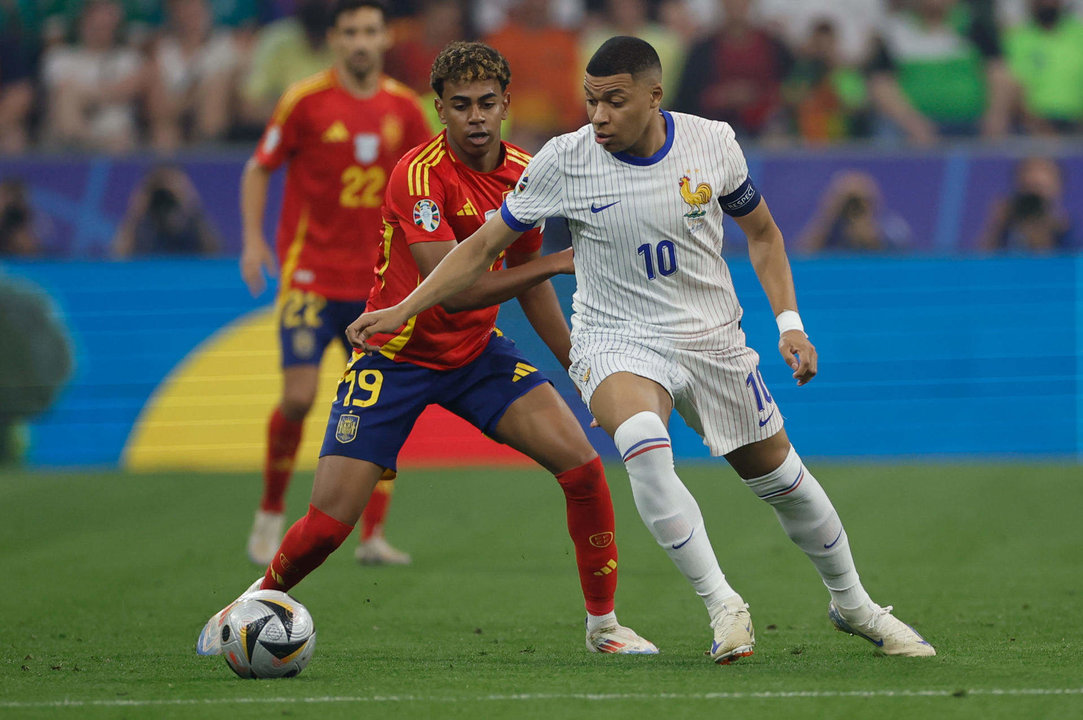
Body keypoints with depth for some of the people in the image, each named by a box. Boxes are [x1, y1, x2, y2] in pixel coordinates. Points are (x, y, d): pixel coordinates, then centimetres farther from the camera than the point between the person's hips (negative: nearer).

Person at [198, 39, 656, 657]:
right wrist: (558, 262, -32)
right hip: (395, 356, -5)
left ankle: (604, 624, 4)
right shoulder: (421, 174, -25)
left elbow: (526, 278, 13)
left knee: (583, 463, -11)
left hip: (476, 352, 5)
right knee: (329, 522, -10)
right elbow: (451, 287, -33)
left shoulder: (524, 173, -3)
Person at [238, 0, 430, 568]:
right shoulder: (305, 101, -7)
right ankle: (271, 513, 9)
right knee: (298, 397, -13)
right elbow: (259, 169, 1)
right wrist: (253, 238, -12)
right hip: (310, 274, -4)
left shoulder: (402, 107, 3)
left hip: (375, 280, 4)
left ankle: (373, 536, 3)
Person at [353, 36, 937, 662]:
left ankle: (852, 604, 36)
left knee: (782, 478, 10)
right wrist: (400, 311, -12)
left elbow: (761, 232, 8)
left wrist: (789, 322, -2)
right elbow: (484, 246, -4)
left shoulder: (713, 143, -9)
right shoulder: (565, 160, -13)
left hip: (713, 339, 2)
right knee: (645, 446, -34)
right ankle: (724, 607, -26)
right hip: (615, 341, -2)